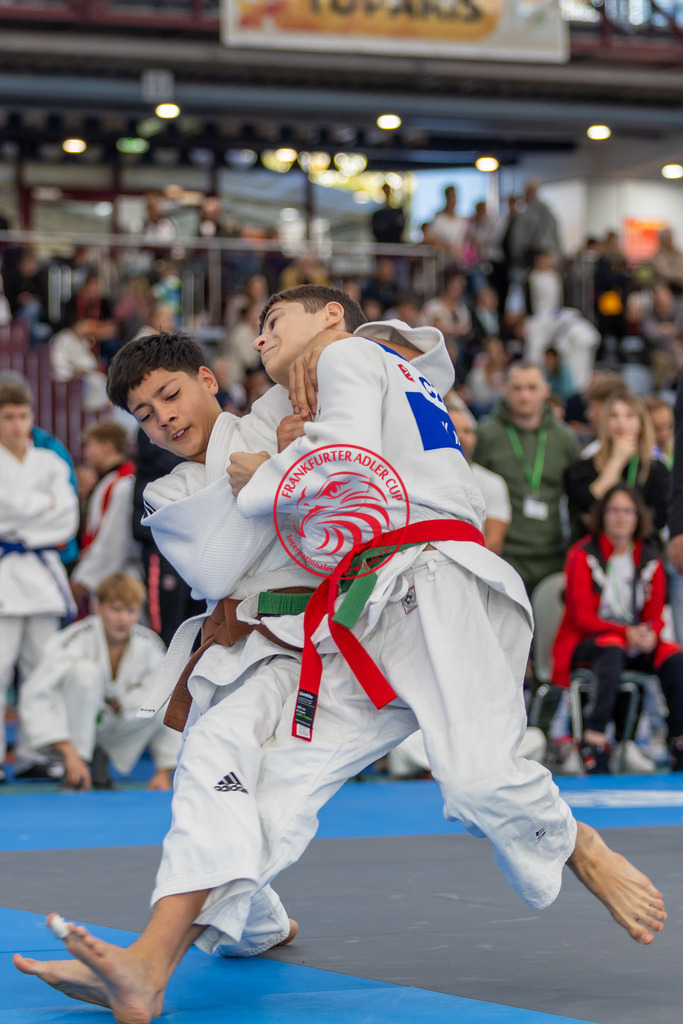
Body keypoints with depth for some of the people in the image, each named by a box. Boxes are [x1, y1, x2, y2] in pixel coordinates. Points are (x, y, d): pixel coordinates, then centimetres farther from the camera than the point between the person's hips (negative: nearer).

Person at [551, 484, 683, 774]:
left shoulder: (649, 558, 9)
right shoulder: (583, 554, -5)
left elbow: (655, 615, 8)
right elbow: (581, 616, -10)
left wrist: (650, 633, -18)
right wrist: (625, 632, -24)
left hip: (639, 640, 4)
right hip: (586, 641, -4)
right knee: (613, 649, -39)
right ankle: (594, 742, -44)